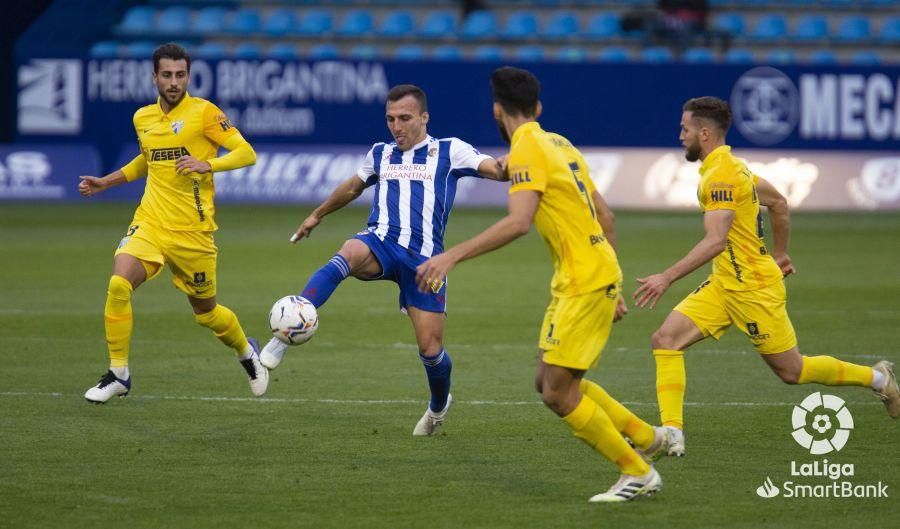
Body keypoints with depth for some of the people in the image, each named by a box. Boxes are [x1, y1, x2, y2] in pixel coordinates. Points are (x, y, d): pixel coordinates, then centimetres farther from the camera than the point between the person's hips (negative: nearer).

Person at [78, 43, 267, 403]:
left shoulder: (204, 112, -7)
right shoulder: (143, 118, 10)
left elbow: (246, 153, -11)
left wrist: (207, 164, -26)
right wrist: (106, 182, 23)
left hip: (192, 231, -3)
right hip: (150, 223, 3)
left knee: (206, 312, 10)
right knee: (118, 285, -22)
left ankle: (247, 352, 43)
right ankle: (118, 375, -10)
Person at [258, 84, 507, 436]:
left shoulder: (449, 152, 7)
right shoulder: (380, 155, 20)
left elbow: (496, 169, -6)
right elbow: (353, 187, 39)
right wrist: (317, 215, 50)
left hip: (424, 258, -2)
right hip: (380, 244, 2)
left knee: (430, 349, -5)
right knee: (349, 253, -37)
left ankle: (439, 406, 30)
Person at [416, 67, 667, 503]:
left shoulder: (527, 151, -13)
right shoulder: (558, 144, 15)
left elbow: (518, 222, -28)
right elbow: (605, 217, 18)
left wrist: (452, 256, -30)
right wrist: (614, 290, 24)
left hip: (585, 282, -9)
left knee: (558, 392, -5)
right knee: (548, 382, 15)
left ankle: (638, 473, 3)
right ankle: (647, 437, 22)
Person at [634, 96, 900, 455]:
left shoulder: (721, 175, -21)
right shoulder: (729, 166, 10)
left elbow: (715, 241, -31)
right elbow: (778, 202, 22)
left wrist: (667, 278, -33)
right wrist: (780, 254, 30)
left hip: (752, 289, -10)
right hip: (724, 286, 10)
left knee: (792, 371, 4)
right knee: (665, 339, -5)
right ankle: (671, 433, -10)